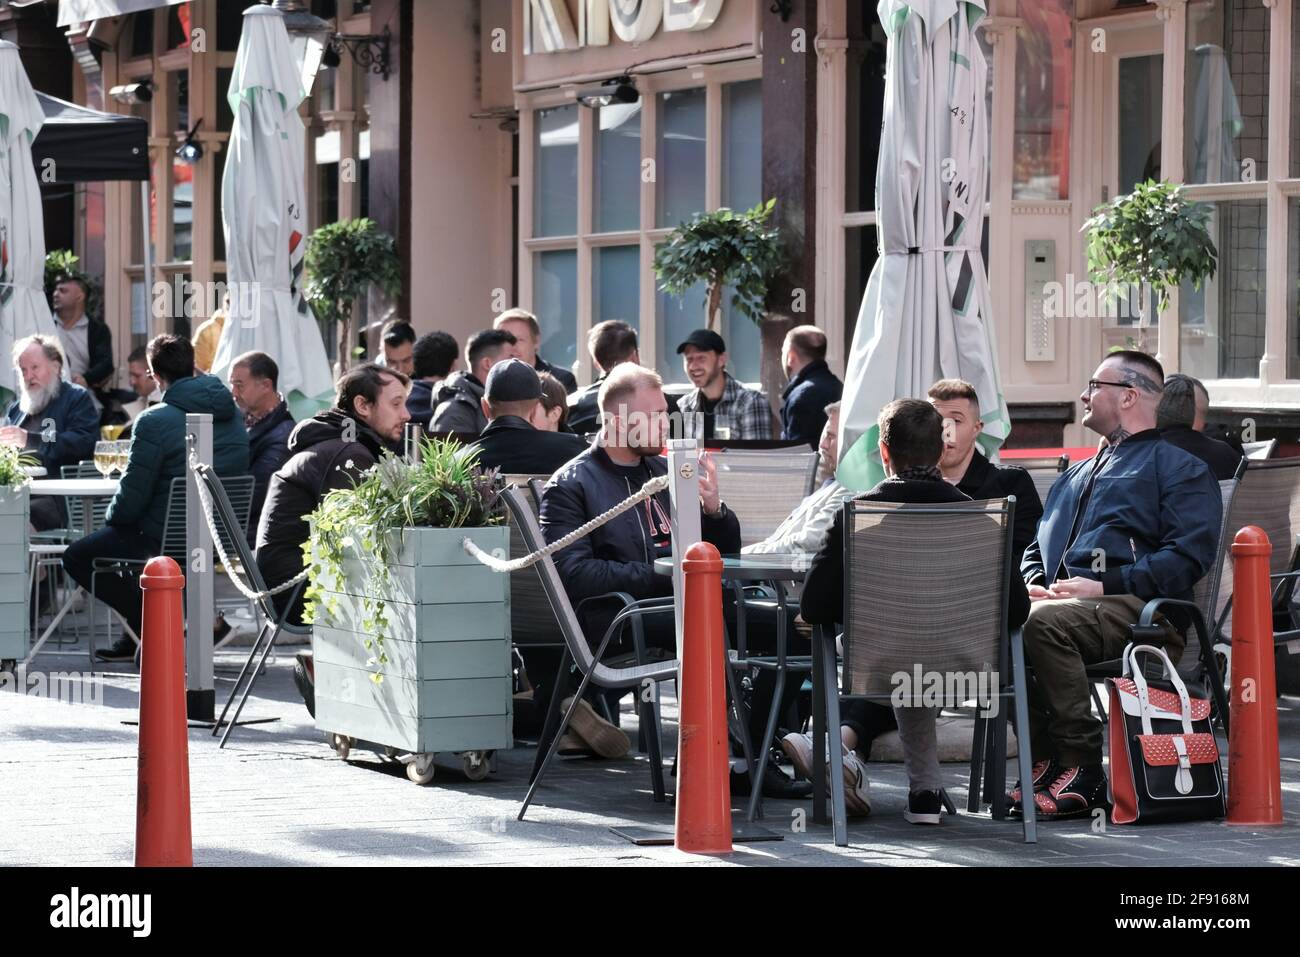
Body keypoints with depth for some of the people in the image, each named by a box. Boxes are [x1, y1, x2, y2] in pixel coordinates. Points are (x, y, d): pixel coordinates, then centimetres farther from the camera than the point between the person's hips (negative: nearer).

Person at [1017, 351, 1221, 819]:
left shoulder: (1181, 466, 8)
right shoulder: (1078, 474, 33)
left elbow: (1189, 555, -7)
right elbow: (1037, 547, 32)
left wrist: (1105, 586, -15)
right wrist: (1036, 583, 6)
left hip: (1139, 611, -7)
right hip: (1061, 601, 7)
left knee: (1045, 622, -36)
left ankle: (1082, 770, -30)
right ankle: (1044, 762, -21)